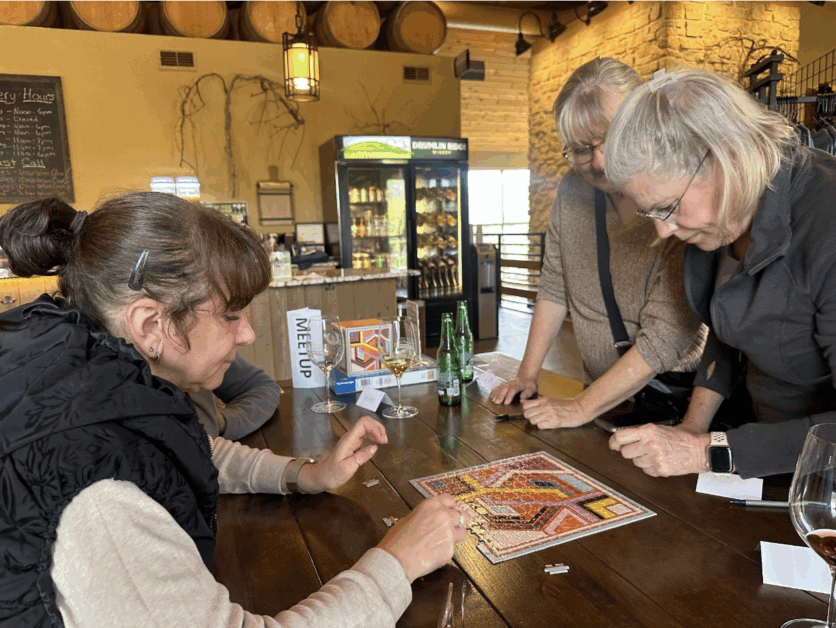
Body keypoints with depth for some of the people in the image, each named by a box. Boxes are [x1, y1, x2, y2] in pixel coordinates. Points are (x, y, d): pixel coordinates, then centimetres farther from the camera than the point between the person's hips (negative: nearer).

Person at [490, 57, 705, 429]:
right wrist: (527, 374, 2)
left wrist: (582, 408, -18)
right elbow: (554, 288, 7)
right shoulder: (574, 190, 1)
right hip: (600, 395, 5)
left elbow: (666, 336, -20)